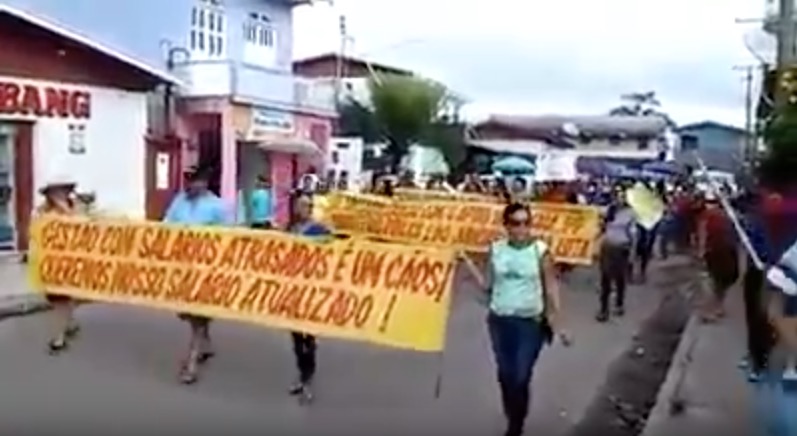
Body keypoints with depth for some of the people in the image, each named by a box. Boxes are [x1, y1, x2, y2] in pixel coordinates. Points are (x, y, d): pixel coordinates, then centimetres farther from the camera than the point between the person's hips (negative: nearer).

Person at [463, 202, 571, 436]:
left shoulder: (540, 250, -9)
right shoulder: (496, 249, -2)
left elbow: (551, 288, -4)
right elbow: (487, 285, 2)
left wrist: (559, 324, -4)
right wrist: (468, 263, -10)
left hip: (530, 323, -3)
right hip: (499, 320, 3)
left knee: (521, 378, -1)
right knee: (505, 375, 13)